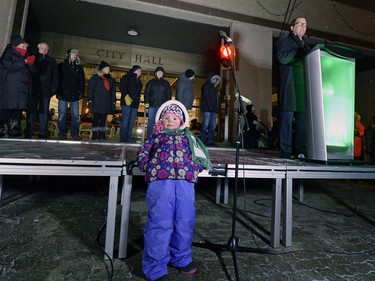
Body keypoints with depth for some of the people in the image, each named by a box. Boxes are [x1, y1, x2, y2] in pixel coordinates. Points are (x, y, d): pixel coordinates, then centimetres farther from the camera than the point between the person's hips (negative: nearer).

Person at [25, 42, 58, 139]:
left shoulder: (52, 61, 17)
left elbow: (55, 75, 11)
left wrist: (54, 87, -1)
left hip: (46, 90, 1)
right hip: (33, 89, 0)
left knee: (44, 112, -2)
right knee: (31, 111, -1)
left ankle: (43, 133, -1)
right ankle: (29, 133, 2)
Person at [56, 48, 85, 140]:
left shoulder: (79, 67, 16)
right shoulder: (61, 66, 8)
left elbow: (82, 81, 12)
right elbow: (58, 79, 3)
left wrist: (81, 92, 0)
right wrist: (58, 92, -6)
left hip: (75, 95, 2)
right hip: (63, 94, -2)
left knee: (75, 115, -1)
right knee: (62, 114, 0)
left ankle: (75, 134, 2)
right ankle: (62, 133, 6)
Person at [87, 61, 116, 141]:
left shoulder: (111, 80, 16)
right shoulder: (95, 78, 5)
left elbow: (113, 92, 14)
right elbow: (90, 90, 0)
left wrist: (113, 102, 6)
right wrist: (90, 101, -9)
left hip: (107, 103, 3)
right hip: (97, 102, -3)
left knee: (103, 118, 3)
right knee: (96, 118, -1)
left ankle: (101, 135, 8)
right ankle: (94, 134, 4)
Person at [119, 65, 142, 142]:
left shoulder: (138, 81, 26)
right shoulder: (127, 77, 5)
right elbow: (122, 87, -8)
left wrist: (138, 100, 14)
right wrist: (126, 96, -19)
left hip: (135, 103, 7)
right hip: (127, 102, -7)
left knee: (132, 122, 1)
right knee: (125, 120, -11)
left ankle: (128, 137, 3)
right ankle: (123, 137, -9)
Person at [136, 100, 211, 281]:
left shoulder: (188, 137, 25)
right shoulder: (156, 136, 23)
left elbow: (200, 156, 17)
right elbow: (142, 152, 14)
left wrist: (195, 168, -1)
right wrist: (149, 168, -2)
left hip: (185, 181, 2)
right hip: (160, 180, -2)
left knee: (185, 221, 8)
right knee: (160, 222, -5)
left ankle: (181, 258, 31)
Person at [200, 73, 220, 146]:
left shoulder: (213, 87, 28)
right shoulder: (206, 85, 3)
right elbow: (206, 96, -11)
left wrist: (217, 108, 12)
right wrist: (210, 106, -20)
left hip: (213, 109, 9)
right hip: (207, 109, -9)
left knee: (213, 126, 2)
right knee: (205, 125, -12)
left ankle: (210, 141, 4)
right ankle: (203, 141, -9)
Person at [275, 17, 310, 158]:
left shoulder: (305, 45, 30)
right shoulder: (283, 41, 13)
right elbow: (281, 57, -7)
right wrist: (300, 51, -5)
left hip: (304, 86, 6)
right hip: (289, 86, -5)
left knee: (303, 119, -2)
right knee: (287, 118, -9)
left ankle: (300, 149, 3)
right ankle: (286, 150, -4)